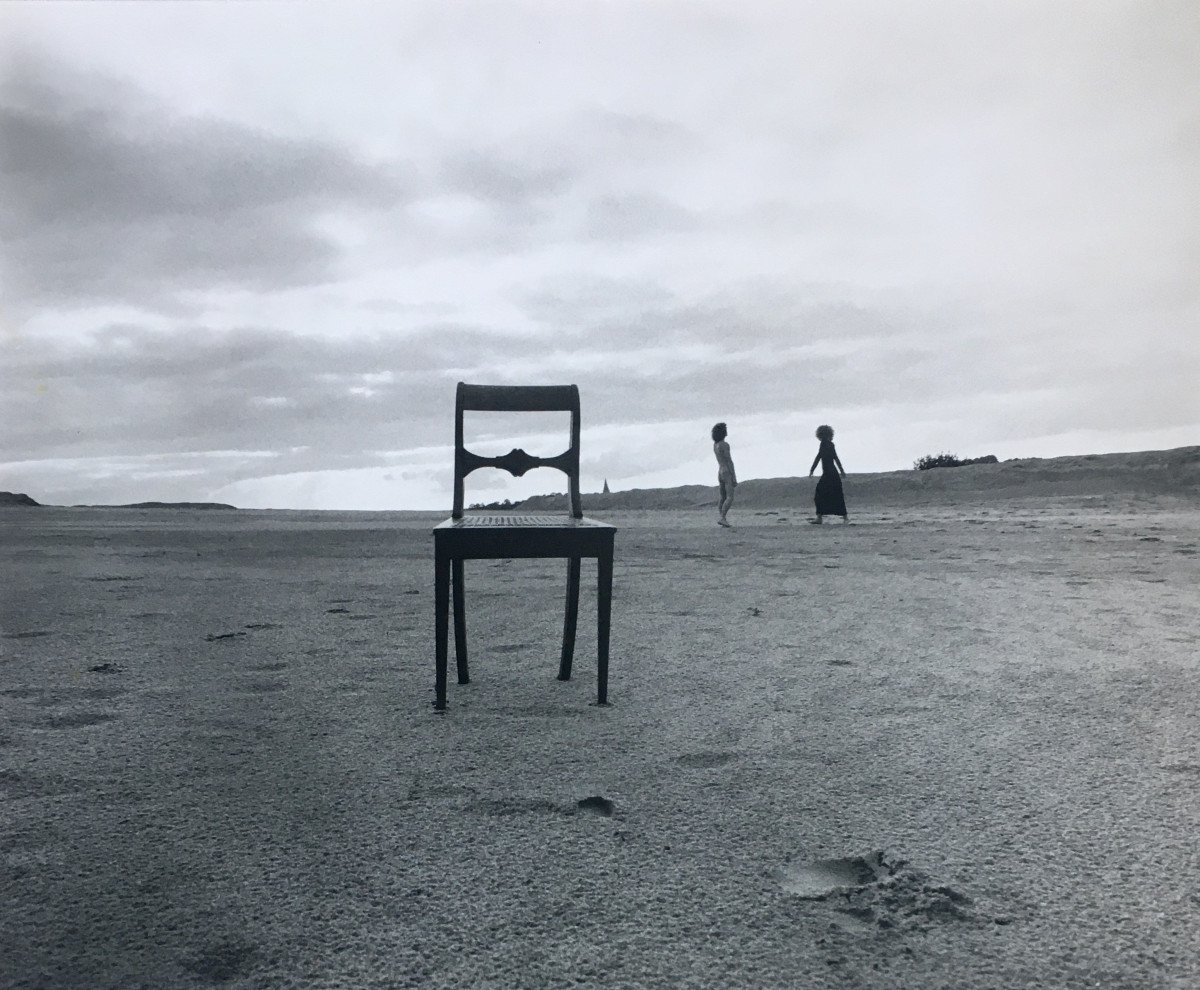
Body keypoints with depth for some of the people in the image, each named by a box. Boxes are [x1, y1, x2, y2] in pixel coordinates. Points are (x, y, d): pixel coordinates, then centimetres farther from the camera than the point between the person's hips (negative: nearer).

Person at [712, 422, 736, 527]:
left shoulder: (715, 444, 11)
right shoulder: (725, 445, -16)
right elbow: (729, 461, -17)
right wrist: (734, 478, -15)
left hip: (720, 473, 9)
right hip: (728, 473, -9)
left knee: (723, 498, 9)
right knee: (730, 498, -11)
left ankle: (722, 519, 4)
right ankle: (722, 518, -21)